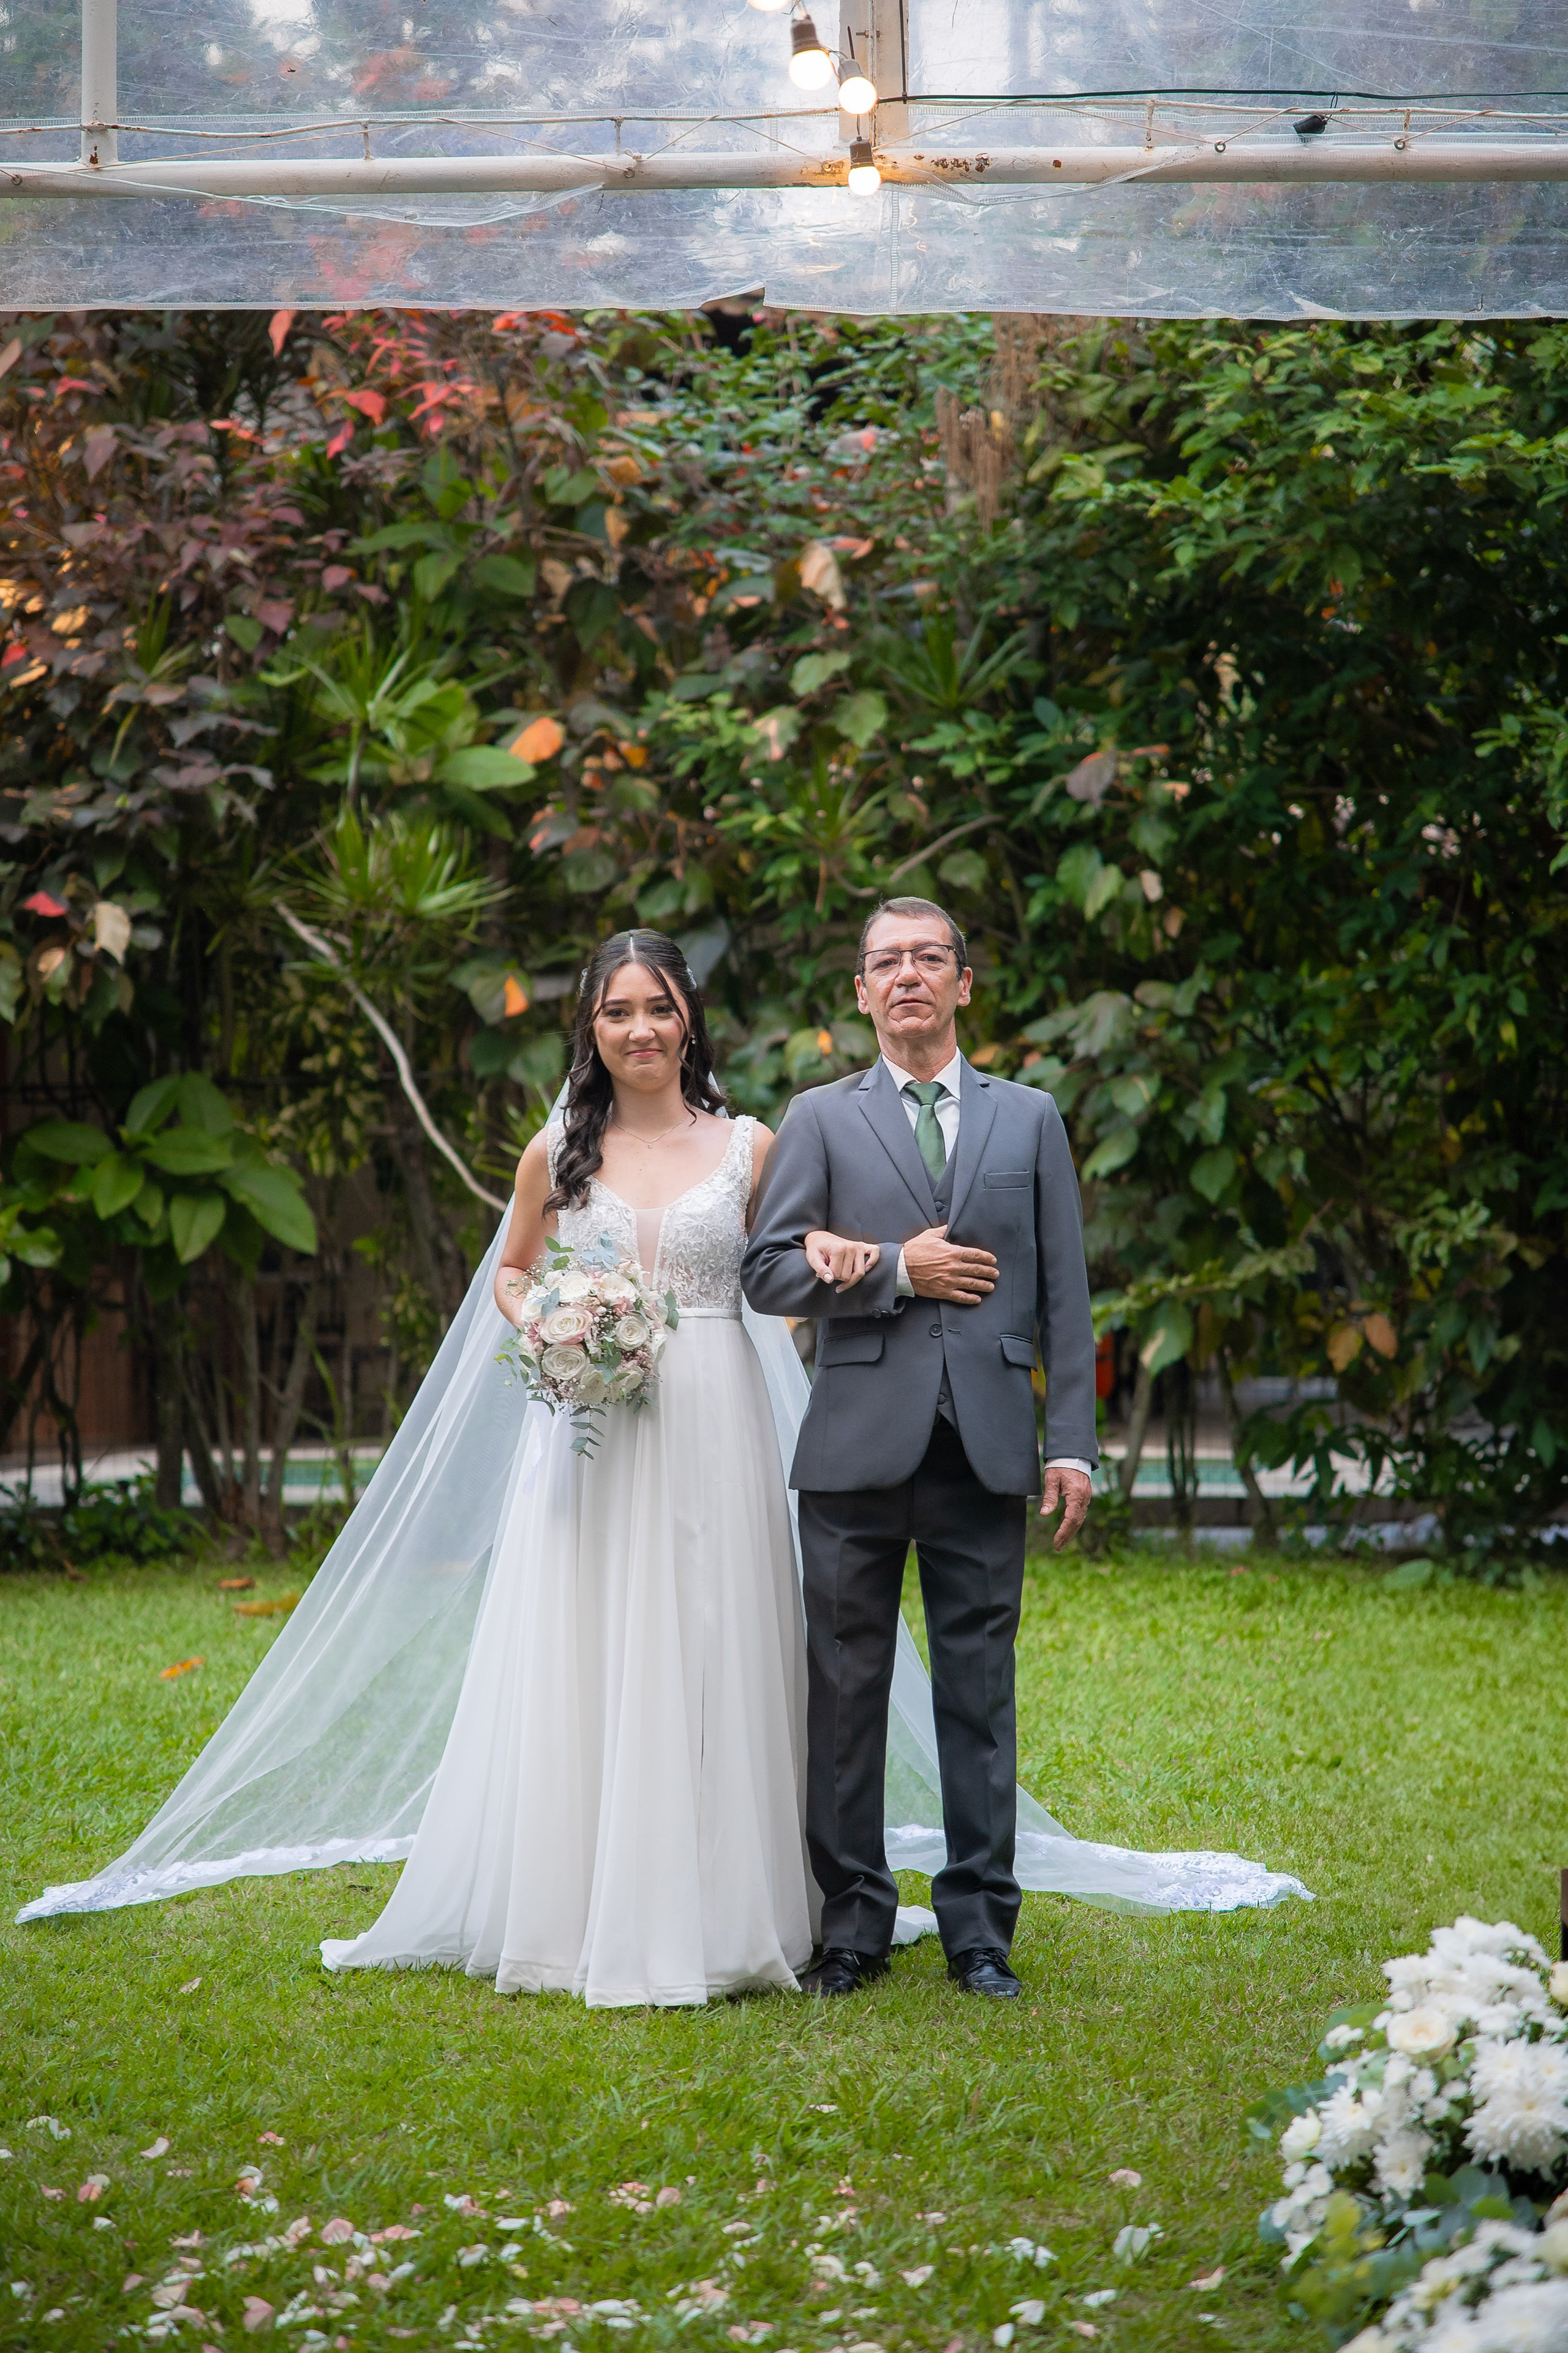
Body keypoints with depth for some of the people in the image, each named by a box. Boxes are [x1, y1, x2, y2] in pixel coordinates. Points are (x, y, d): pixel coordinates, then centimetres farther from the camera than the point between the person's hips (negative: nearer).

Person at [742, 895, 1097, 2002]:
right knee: (846, 1689, 3)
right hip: (859, 1443, 0)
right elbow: (767, 1272, 1)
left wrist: (1072, 1443, 1)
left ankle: (979, 1924, 11)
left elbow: (1064, 1293, 9)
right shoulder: (821, 1118, 9)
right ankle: (854, 1917, 13)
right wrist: (898, 1272, -10)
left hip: (985, 1446, 1)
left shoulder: (1030, 1118, 12)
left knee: (981, 1691, 3)